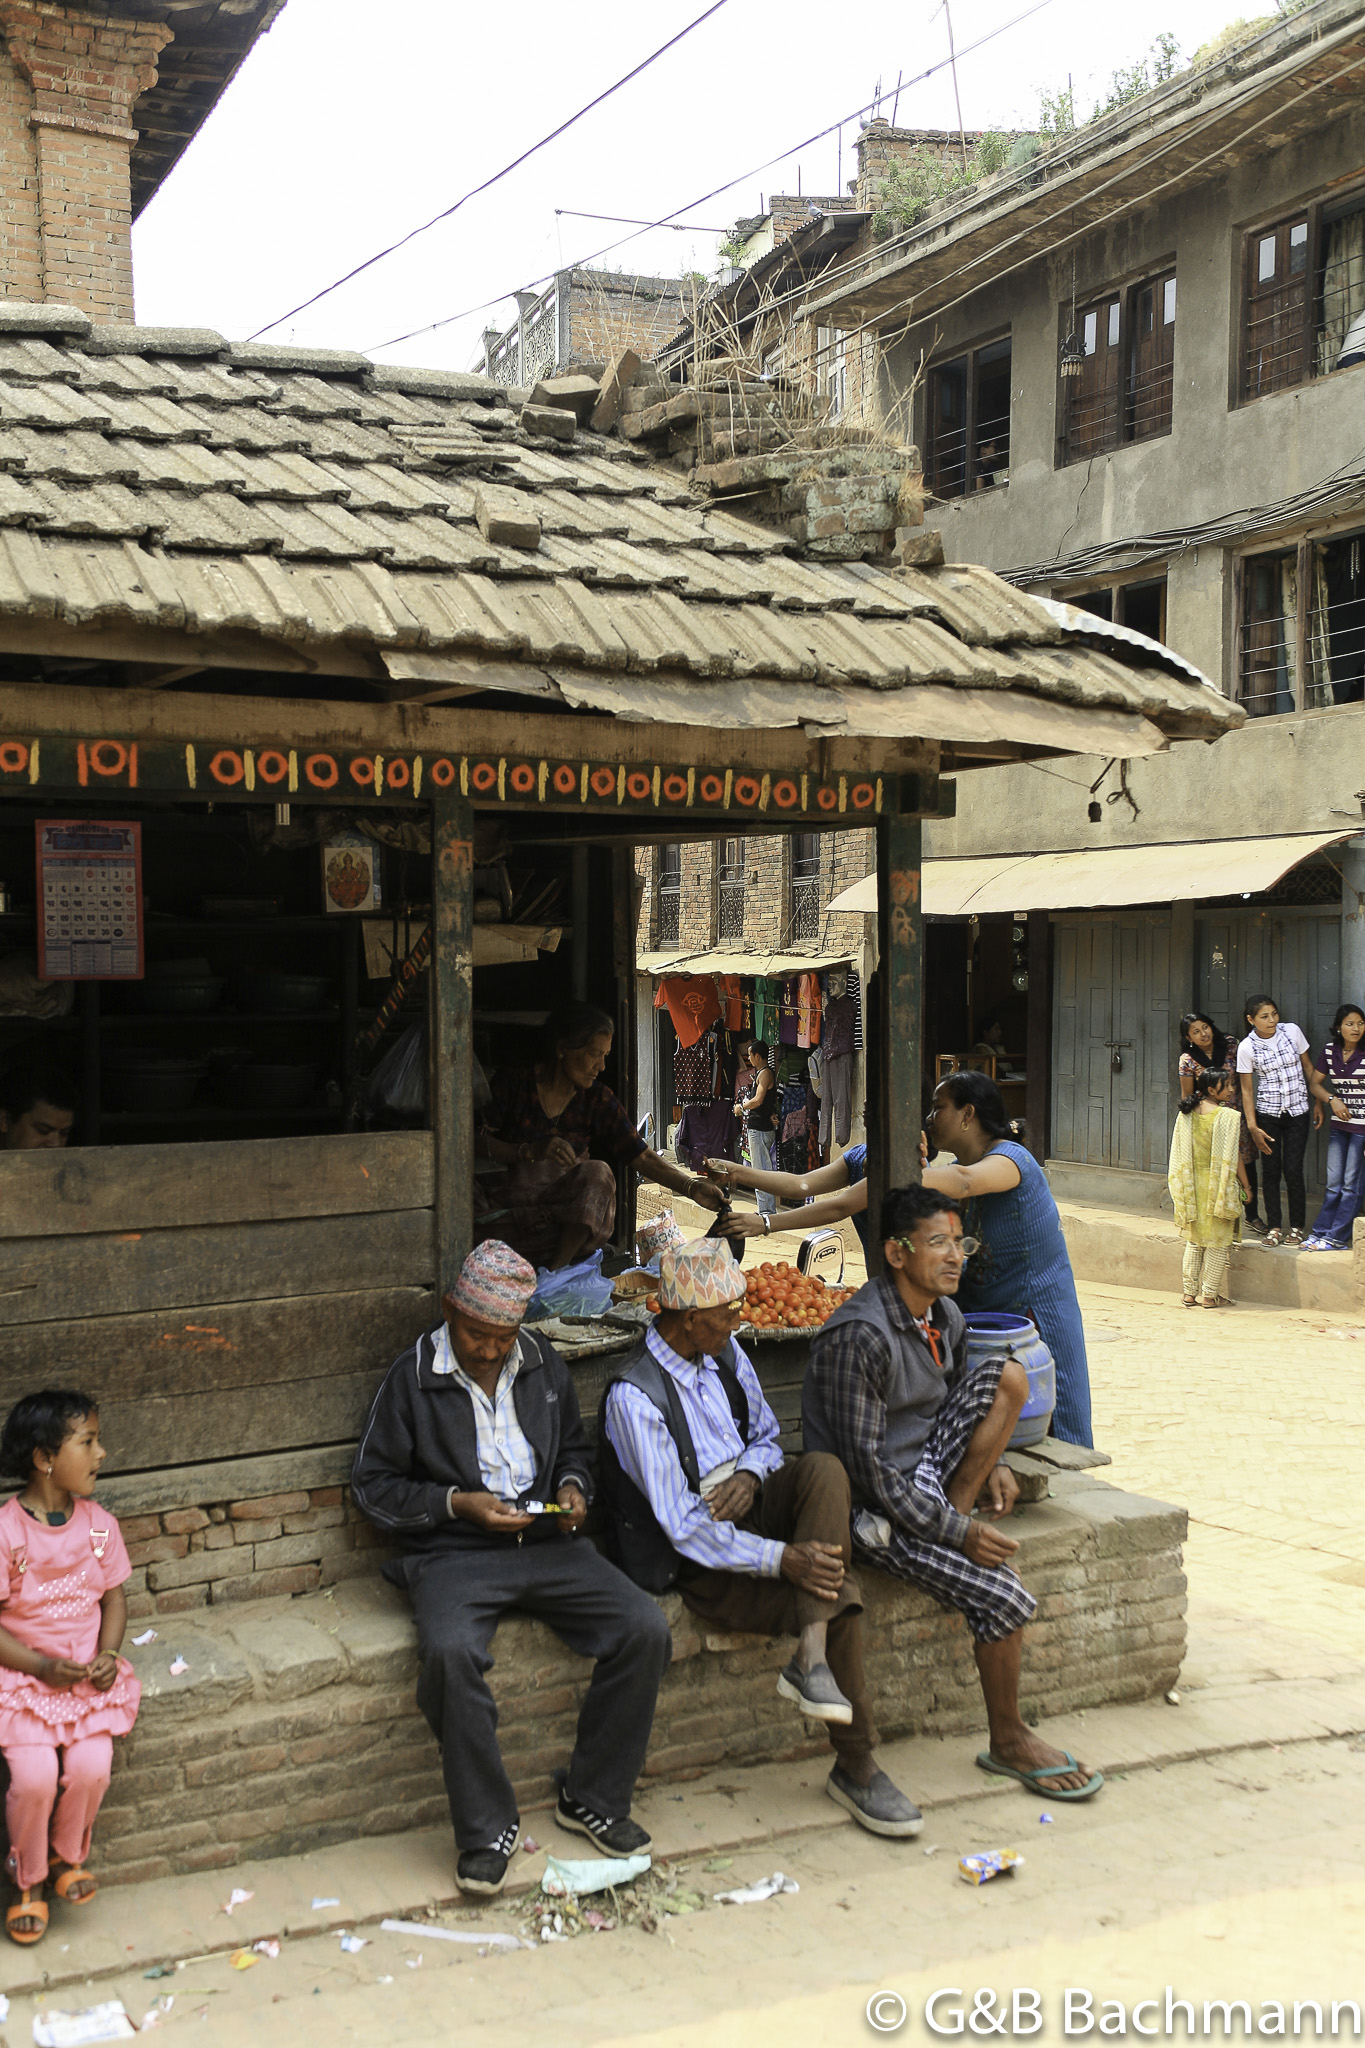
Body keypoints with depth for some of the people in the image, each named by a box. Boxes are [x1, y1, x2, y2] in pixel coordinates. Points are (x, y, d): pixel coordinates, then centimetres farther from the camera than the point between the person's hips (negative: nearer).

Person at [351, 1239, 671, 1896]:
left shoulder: (544, 1366, 9)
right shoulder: (413, 1378, -3)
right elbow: (373, 1485, 0)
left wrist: (572, 1485, 2)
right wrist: (457, 1503, -13)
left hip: (548, 1544, 4)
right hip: (453, 1553, -4)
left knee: (646, 1630, -17)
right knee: (451, 1652, -35)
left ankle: (595, 1800, 0)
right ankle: (487, 1828, -16)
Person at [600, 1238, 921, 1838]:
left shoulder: (724, 1354, 4)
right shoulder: (633, 1396, -20)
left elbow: (767, 1435, 18)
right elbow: (684, 1526, -22)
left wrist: (751, 1474, -7)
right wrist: (780, 1559, -29)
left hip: (748, 1513, 7)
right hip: (700, 1560, -7)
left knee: (824, 1468, -25)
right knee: (837, 1595, -25)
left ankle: (811, 1659, -29)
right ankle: (856, 1770, -10)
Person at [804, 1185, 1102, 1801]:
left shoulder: (945, 1317, 2)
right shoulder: (859, 1337, -24)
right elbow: (865, 1466, -24)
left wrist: (991, 1462, 1)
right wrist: (957, 1533, -22)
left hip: (925, 1468, 8)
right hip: (872, 1506, -8)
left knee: (1006, 1376, -7)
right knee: (1005, 1598, -18)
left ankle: (954, 1512, -8)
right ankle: (1008, 1743, 6)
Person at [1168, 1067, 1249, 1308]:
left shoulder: (1186, 1114, 0)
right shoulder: (1228, 1116, -16)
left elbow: (1178, 1155, 5)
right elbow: (1233, 1158, -13)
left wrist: (1183, 1187, 16)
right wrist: (1245, 1186, -2)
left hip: (1193, 1186, 5)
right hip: (1219, 1187, -5)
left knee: (1194, 1240, 16)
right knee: (1217, 1242, 6)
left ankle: (1190, 1292, 17)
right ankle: (1210, 1294, 8)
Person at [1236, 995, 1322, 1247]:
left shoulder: (1292, 1031, -5)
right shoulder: (1246, 1048, -8)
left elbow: (1308, 1067, 6)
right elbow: (1247, 1090, -5)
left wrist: (1318, 1102, 5)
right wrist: (1252, 1126, -10)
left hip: (1297, 1111, 0)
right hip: (1267, 1113, 0)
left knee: (1293, 1169, -4)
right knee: (1270, 1170, 2)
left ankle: (1297, 1227, 10)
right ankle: (1274, 1227, 14)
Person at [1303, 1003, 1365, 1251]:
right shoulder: (1330, 1051, 3)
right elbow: (1315, 1084, 11)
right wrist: (1332, 1100, -8)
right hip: (1339, 1124, 4)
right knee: (1334, 1184, 9)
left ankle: (1336, 1238, 5)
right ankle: (1319, 1232, 14)